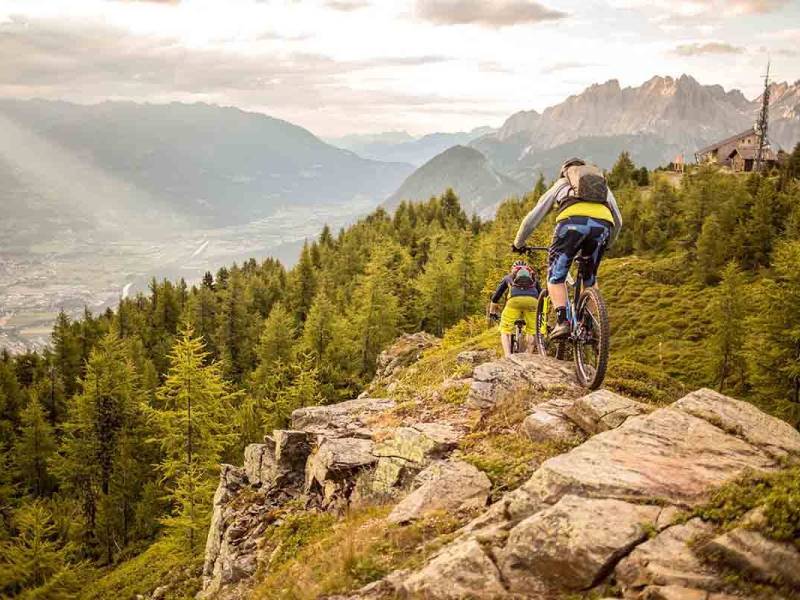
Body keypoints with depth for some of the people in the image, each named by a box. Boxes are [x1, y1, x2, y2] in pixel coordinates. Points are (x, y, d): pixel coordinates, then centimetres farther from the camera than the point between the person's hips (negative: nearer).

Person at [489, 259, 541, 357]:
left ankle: (508, 357, -8)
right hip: (532, 301, 1)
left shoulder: (508, 277, 35)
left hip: (515, 300, -1)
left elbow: (496, 296, 38)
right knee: (531, 332, 20)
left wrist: (492, 312, 50)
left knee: (505, 331, 8)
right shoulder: (533, 277, 38)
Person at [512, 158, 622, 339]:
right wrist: (606, 243, 54)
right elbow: (618, 221, 39)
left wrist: (518, 243, 44)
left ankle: (562, 321, -12)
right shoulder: (604, 185, 39)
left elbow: (532, 218, 32)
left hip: (573, 221, -3)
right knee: (590, 280, 21)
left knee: (555, 276, 7)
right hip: (603, 223, 3)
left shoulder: (560, 184, 33)